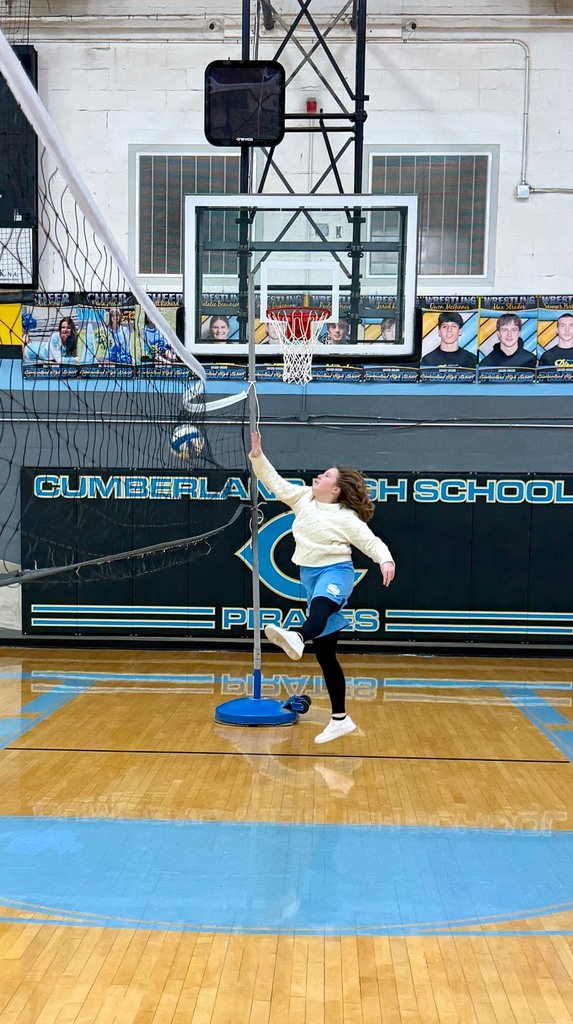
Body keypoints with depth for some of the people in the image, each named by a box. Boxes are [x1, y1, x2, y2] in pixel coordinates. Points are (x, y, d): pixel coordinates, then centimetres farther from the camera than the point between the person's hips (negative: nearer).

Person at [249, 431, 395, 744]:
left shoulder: (346, 518, -6)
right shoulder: (303, 498, 10)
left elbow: (371, 542, -10)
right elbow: (274, 482, 12)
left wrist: (386, 560, -29)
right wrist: (257, 455, 3)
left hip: (335, 572, -6)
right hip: (310, 575, 6)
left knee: (319, 607, -42)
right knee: (324, 652, 7)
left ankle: (297, 638, -79)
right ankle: (340, 719, 16)